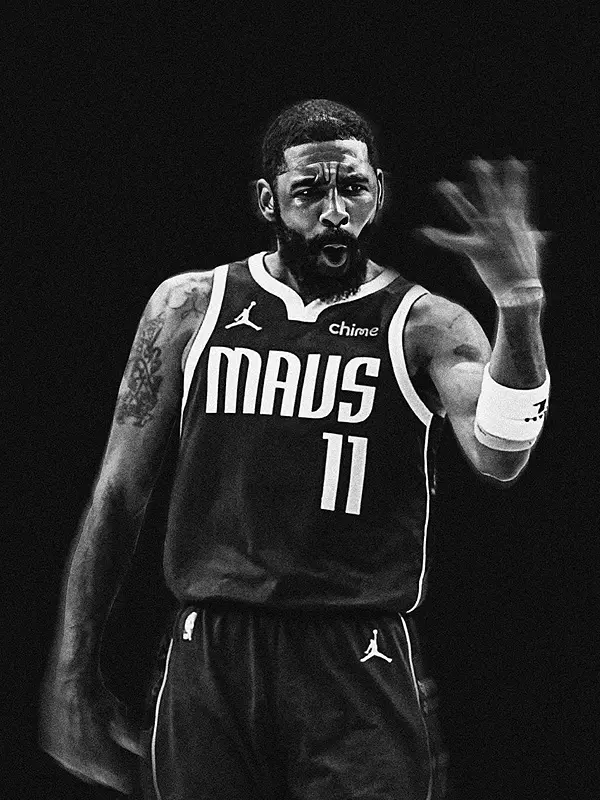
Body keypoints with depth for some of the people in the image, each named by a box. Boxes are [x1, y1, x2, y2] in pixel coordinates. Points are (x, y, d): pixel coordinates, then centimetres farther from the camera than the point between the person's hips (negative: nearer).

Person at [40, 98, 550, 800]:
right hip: (208, 658, 2)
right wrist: (72, 671, 9)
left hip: (358, 670, -2)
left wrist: (520, 308, -32)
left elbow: (499, 459, -18)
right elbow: (119, 493, 11)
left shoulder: (425, 326, 1)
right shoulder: (190, 308, 8)